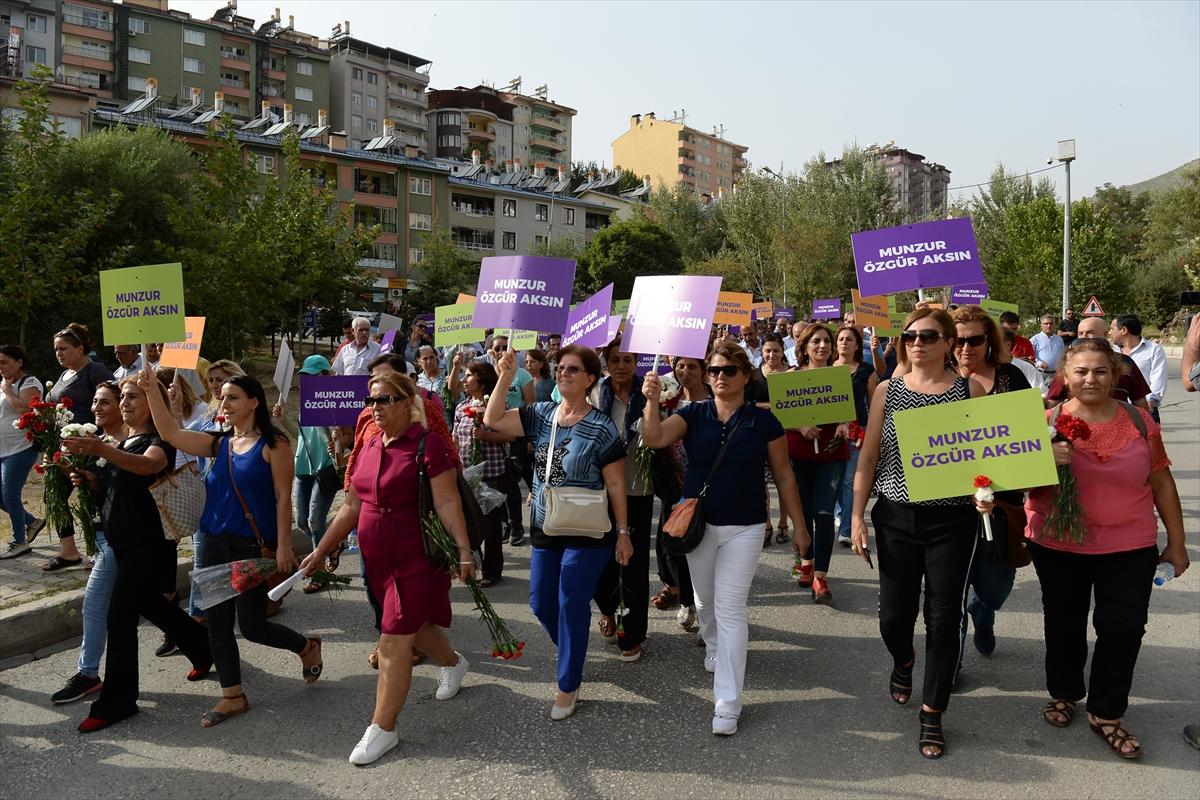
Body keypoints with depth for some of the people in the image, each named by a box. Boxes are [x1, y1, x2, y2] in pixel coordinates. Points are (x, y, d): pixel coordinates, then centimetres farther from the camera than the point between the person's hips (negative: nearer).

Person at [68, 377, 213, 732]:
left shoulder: (159, 441, -14)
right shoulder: (124, 442, 14)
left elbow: (148, 465, -38)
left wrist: (101, 450, -53)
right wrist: (90, 480, 1)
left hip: (148, 543, -9)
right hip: (122, 542, 9)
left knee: (120, 617, -8)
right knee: (152, 606, 20)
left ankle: (115, 702, 3)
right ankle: (206, 649, 40)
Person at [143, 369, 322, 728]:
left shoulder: (272, 444, -9)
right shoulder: (220, 443, 9)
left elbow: (283, 497, -11)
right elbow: (171, 434, 2)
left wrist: (284, 545, -15)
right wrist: (151, 391, -6)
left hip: (254, 546, -7)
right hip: (215, 543, 7)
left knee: (252, 625, -1)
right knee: (217, 622, 9)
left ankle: (307, 647, 28)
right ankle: (232, 696, 22)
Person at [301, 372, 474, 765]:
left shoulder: (426, 443, -15)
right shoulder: (369, 448, 7)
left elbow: (447, 502, -18)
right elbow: (351, 506, 14)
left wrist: (463, 551, -25)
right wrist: (320, 551, 16)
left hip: (417, 558, -7)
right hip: (378, 558, 7)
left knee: (394, 643, -4)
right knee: (415, 625, 22)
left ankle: (382, 728, 10)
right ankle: (453, 662, 51)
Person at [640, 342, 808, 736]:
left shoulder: (762, 420, -6)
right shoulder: (693, 414, -3)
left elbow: (783, 475, 1)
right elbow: (655, 438, -20)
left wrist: (799, 525, 2)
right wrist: (652, 402, -38)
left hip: (743, 528, -3)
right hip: (697, 524, 3)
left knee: (730, 609, -5)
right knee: (705, 602, 19)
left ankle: (727, 703, 1)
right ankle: (714, 652, 49)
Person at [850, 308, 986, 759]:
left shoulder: (970, 390, -1)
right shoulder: (888, 391, 4)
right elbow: (868, 457, 6)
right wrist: (857, 516, 2)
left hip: (952, 522, -1)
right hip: (896, 518, 2)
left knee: (944, 618, 2)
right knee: (893, 615, 6)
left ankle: (932, 714, 19)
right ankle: (903, 661, 43)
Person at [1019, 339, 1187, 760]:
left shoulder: (1138, 421, -2)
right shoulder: (1048, 421, -7)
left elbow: (1161, 482, 5)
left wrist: (1176, 542, 8)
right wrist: (1047, 462, -26)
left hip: (1130, 549, 1)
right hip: (1059, 547, -1)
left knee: (1123, 629, 3)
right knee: (1065, 625, 15)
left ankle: (1106, 713, 22)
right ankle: (1063, 693, 37)